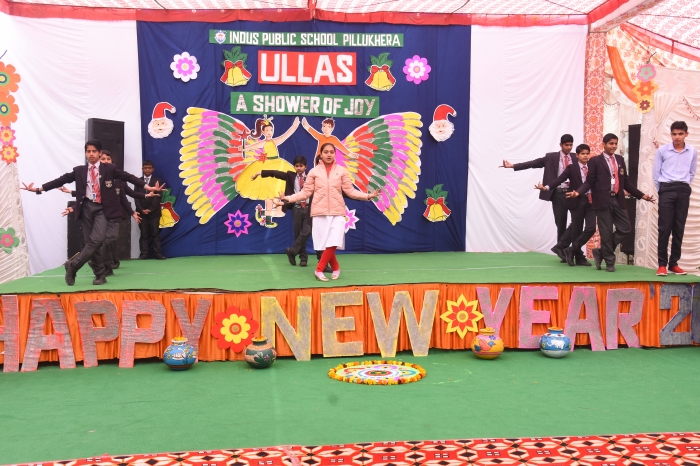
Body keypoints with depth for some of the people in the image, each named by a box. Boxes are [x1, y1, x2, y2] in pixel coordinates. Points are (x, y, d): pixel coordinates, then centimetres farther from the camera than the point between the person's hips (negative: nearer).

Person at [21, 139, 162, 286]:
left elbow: (128, 177, -1)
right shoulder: (79, 171, 9)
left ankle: (72, 265, -7)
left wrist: (147, 187, -11)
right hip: (86, 208, 2)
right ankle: (100, 275, 11)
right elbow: (61, 180, 7)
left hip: (103, 209, -2)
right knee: (91, 243, 3)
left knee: (96, 240, -20)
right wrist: (38, 188, 1)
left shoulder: (109, 169, 4)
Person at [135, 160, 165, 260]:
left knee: (155, 233, -1)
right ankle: (144, 253, 1)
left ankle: (157, 253, -1)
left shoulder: (157, 181, 5)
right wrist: (141, 210, -9)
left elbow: (157, 197, -3)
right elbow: (136, 197, 4)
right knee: (144, 234, 1)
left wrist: (150, 209, -12)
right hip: (141, 212, 1)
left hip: (154, 212, -1)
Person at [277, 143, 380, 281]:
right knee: (324, 244, 0)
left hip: (337, 212, 0)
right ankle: (335, 269, 21)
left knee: (333, 243, -12)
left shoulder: (341, 171, 6)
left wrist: (368, 196, -7)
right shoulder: (314, 171, 5)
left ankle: (319, 270, 1)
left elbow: (350, 191, 4)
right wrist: (288, 198, -6)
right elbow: (306, 192, 4)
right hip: (319, 212, 0)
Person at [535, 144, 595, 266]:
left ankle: (572, 250, 5)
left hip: (590, 201, 3)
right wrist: (546, 187, -27)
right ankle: (579, 257, 16)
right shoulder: (572, 168, 0)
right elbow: (560, 180, -11)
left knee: (591, 228, -9)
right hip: (577, 202, -3)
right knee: (576, 230, 3)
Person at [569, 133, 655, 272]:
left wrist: (641, 195, 15)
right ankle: (609, 261, 12)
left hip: (618, 200, 5)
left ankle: (602, 252, 16)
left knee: (625, 228, 2)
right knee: (606, 232, -1)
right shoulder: (595, 161, 0)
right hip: (603, 201, -5)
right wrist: (578, 192, -21)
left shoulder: (620, 159, 16)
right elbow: (589, 182, -4)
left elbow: (626, 182, 18)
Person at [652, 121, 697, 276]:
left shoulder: (693, 152, 3)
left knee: (679, 228, 5)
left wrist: (683, 187, 12)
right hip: (666, 190, -2)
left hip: (683, 191, 2)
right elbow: (656, 173, 4)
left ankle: (674, 263, 13)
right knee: (664, 228, -4)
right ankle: (662, 264, 0)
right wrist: (661, 190, 7)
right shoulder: (662, 150, -3)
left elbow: (692, 173, 14)